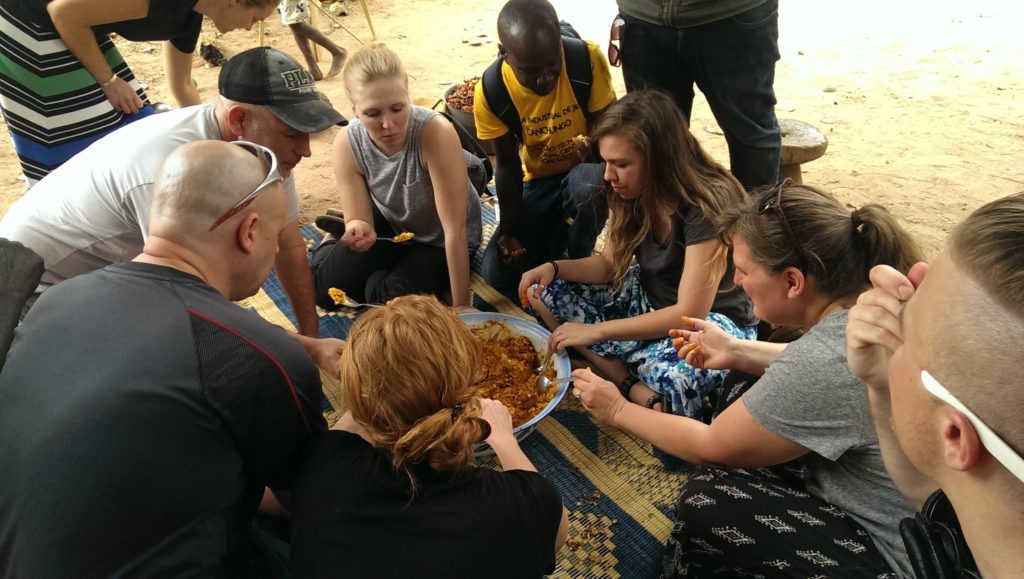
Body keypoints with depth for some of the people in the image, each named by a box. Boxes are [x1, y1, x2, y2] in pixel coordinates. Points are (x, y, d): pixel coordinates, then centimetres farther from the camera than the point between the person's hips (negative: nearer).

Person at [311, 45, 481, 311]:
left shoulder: (436, 132, -37)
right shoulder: (347, 143, -23)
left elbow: (454, 229, -35)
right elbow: (359, 219, -18)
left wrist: (461, 304, -31)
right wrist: (357, 231, -44)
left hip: (440, 236, -3)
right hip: (390, 223, 3)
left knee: (389, 297, -20)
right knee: (325, 290, -5)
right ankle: (331, 242, 28)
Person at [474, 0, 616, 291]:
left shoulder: (588, 58, -24)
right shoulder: (490, 92, -19)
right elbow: (508, 164, -7)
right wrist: (509, 230, -13)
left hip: (586, 170, -1)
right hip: (539, 180, 2)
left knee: (588, 185, -41)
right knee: (497, 272, -12)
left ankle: (579, 258, -8)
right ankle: (561, 232, 15)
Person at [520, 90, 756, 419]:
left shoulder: (707, 206, -28)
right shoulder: (633, 194, -7)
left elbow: (688, 314, -28)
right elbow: (609, 265, 4)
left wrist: (596, 331, -28)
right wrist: (554, 268, -16)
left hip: (712, 316, -8)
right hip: (647, 297, 8)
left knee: (672, 376, -44)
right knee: (542, 293, -7)